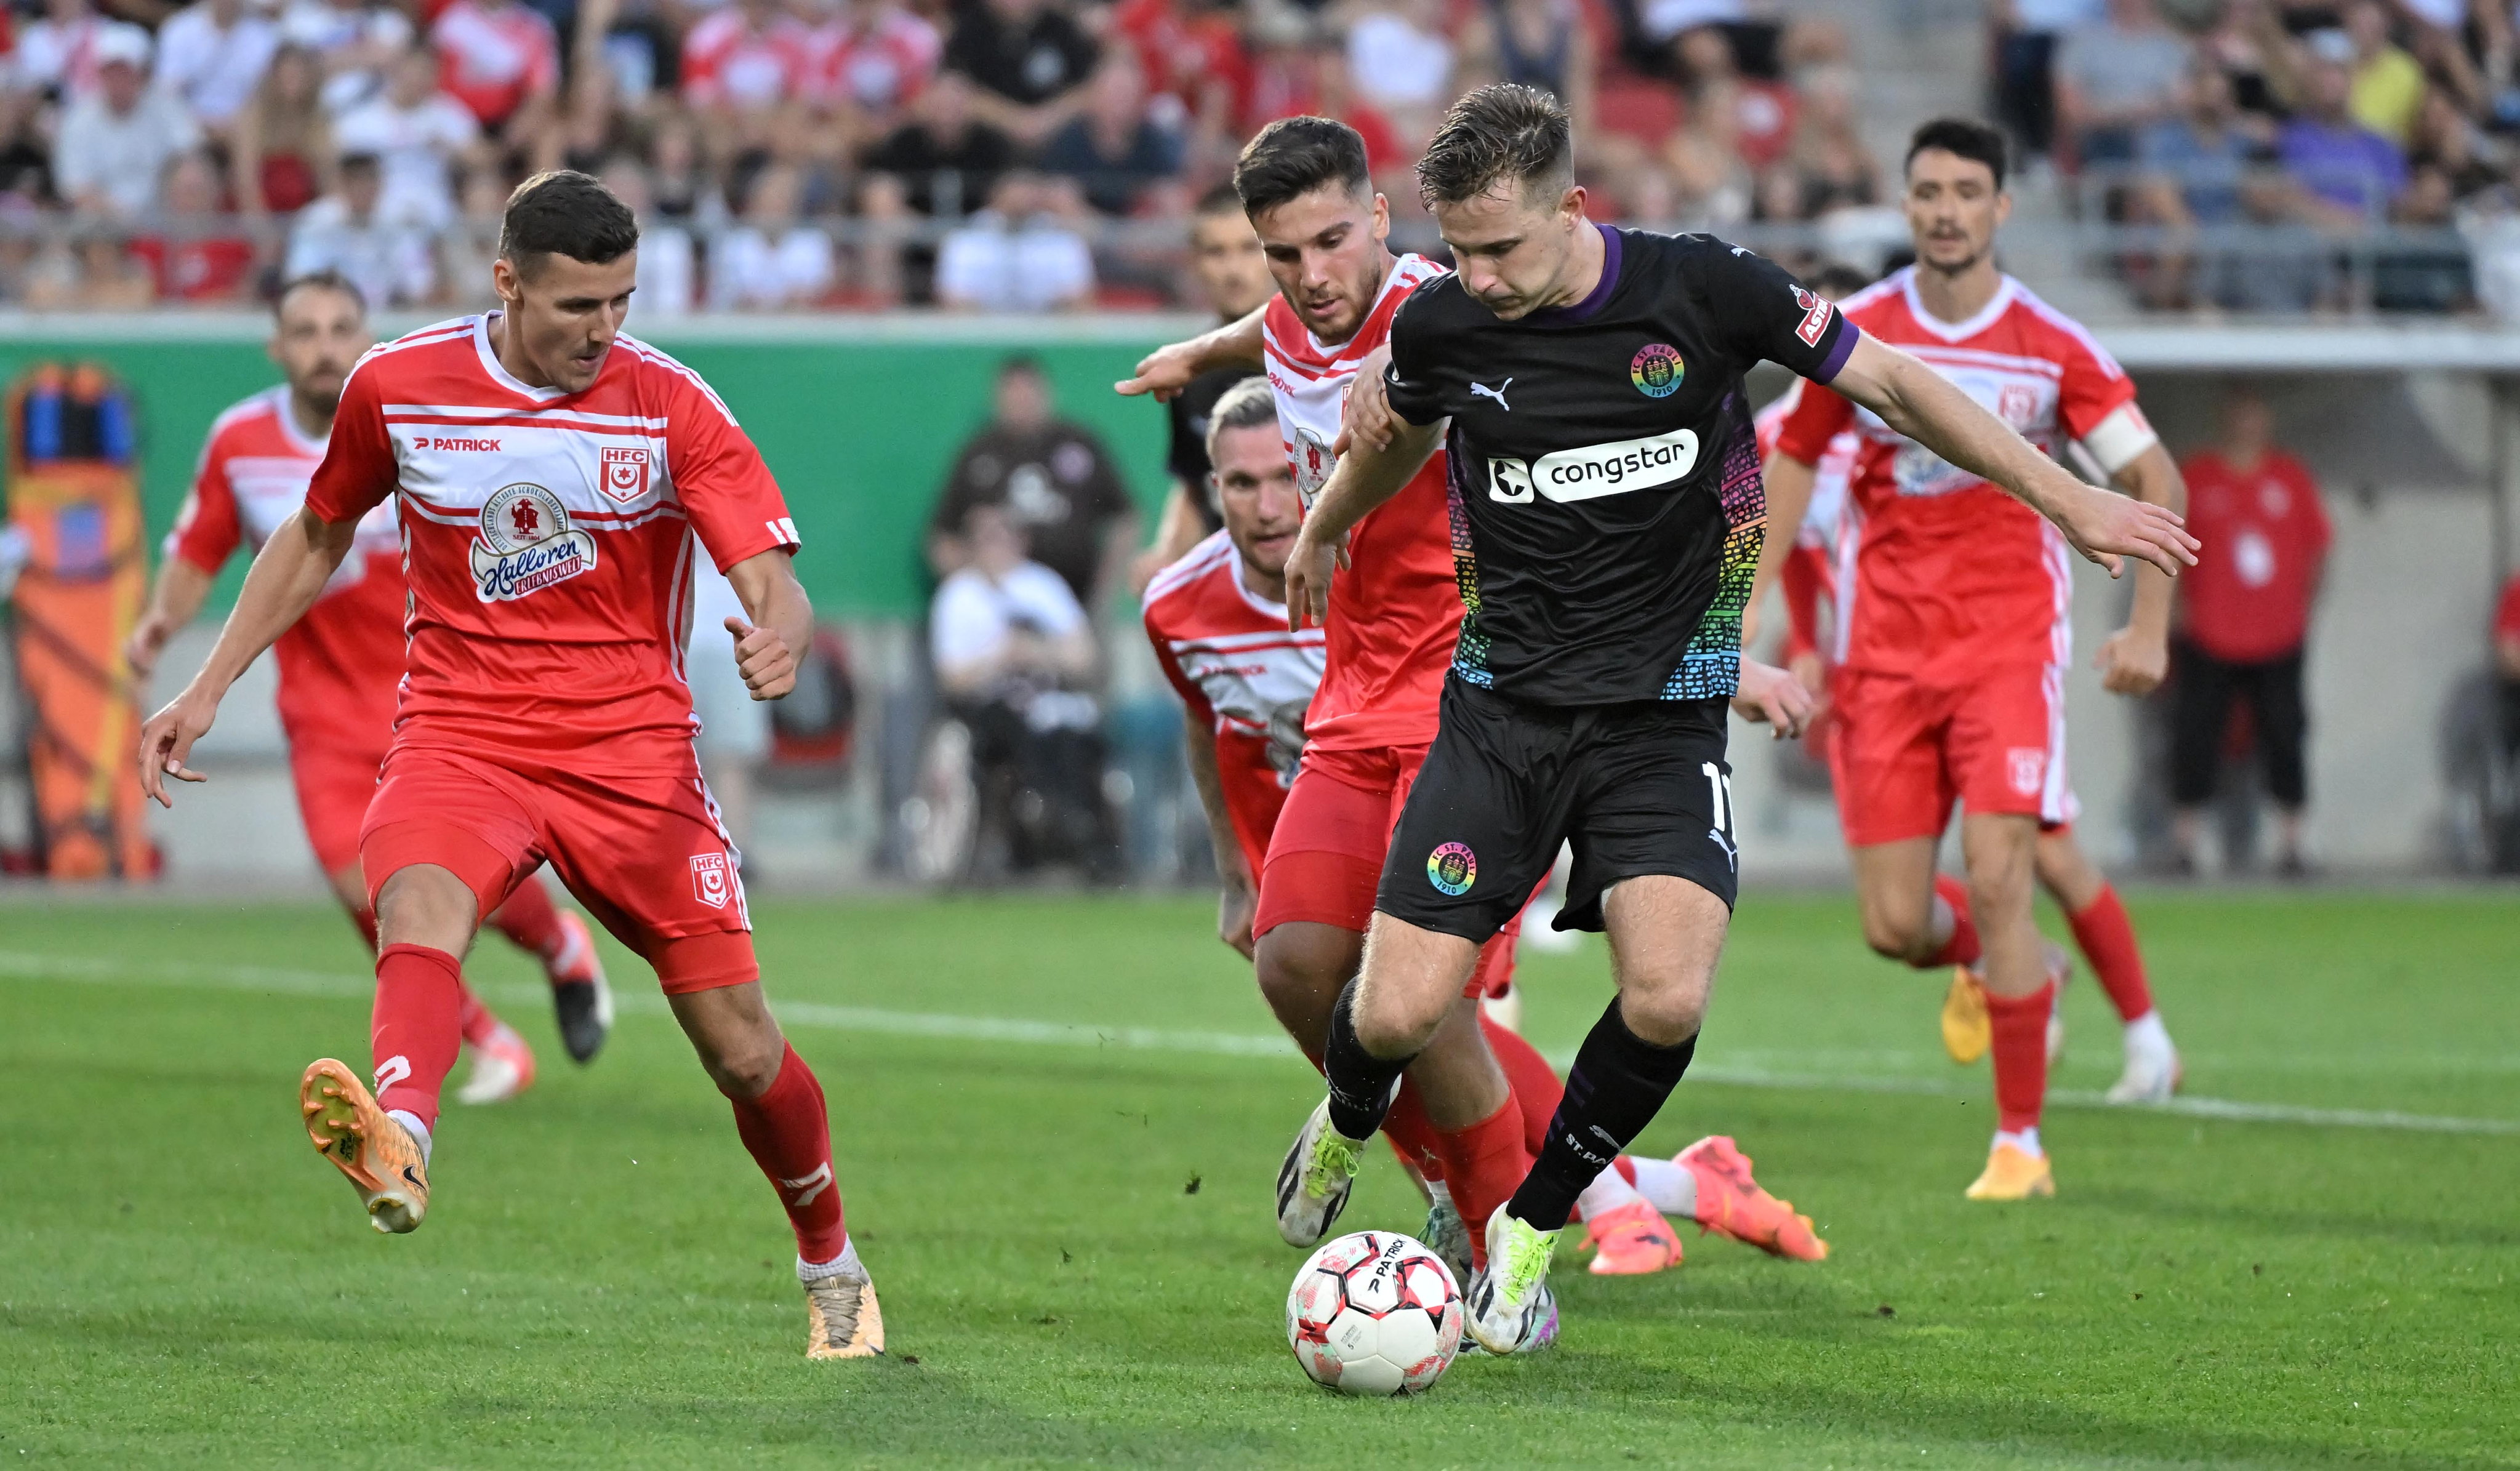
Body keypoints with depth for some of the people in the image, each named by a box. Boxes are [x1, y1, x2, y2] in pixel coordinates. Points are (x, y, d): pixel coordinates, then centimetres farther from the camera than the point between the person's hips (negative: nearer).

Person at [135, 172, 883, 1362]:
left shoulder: (671, 407, -5)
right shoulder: (395, 390, 0)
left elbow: (772, 579, -13)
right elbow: (317, 537, 18)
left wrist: (779, 635, -37)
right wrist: (207, 689, 16)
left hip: (631, 750, 0)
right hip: (459, 738, 0)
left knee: (744, 1054, 1)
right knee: (419, 910, -35)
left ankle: (830, 1263, 30)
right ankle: (397, 1145, -64)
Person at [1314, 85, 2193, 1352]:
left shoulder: (1701, 292, -11)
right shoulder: (1440, 327, -5)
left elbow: (1890, 384, 1)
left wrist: (2070, 501, 1)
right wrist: (1322, 533, 40)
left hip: (1663, 719, -1)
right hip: (1503, 707, 1)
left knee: (1666, 1001, -23)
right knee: (1400, 1013, -10)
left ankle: (1532, 1227, 3)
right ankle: (1346, 1127, 29)